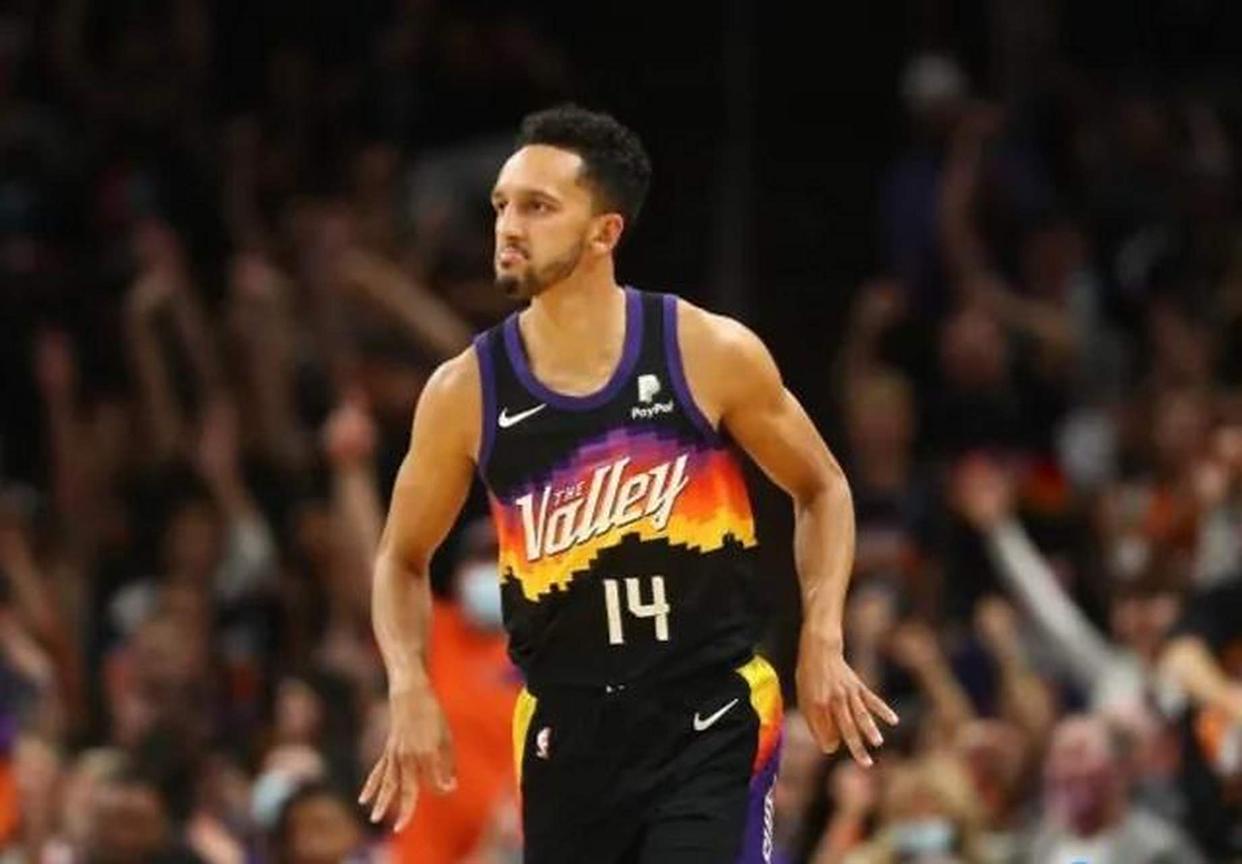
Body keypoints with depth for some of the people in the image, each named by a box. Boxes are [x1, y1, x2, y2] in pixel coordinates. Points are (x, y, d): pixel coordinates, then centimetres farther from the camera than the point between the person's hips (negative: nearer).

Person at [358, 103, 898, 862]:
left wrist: (823, 643, -5)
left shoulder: (711, 355, -8)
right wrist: (411, 691, -5)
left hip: (711, 715, -3)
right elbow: (403, 558, 11)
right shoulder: (467, 393, -3)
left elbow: (822, 490, 7)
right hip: (567, 730, 3)